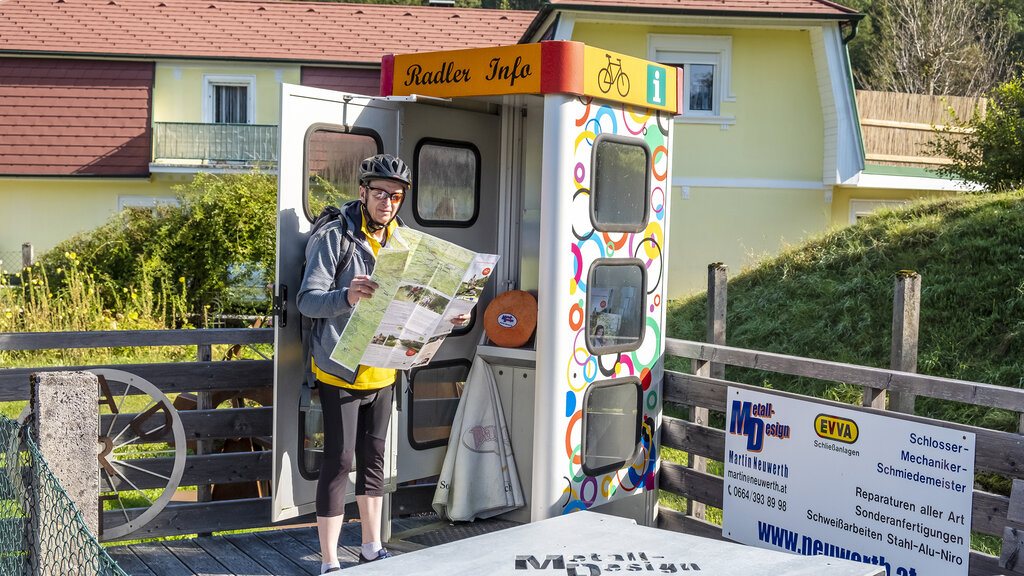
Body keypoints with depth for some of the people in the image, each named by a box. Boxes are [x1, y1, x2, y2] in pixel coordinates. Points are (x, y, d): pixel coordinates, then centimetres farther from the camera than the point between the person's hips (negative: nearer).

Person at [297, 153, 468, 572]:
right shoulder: (334, 237, -11)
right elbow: (307, 300, -19)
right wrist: (347, 296, -39)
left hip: (382, 370, 6)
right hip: (340, 370, -6)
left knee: (373, 457, 15)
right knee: (339, 462, -3)